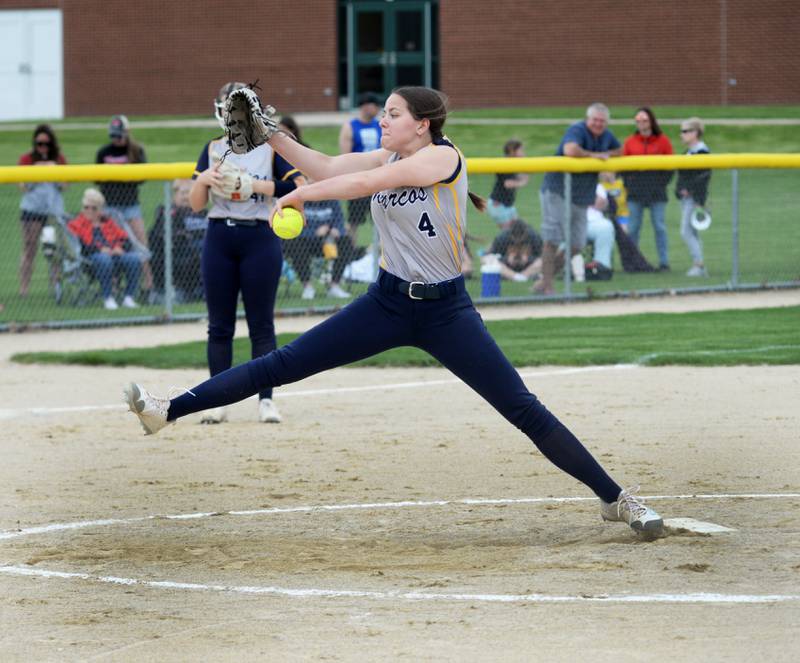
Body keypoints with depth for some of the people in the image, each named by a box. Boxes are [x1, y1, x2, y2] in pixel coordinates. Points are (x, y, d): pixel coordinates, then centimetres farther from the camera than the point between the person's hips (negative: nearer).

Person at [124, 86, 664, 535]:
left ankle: (615, 498, 0)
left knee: (524, 410, -8)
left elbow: (366, 183, -24)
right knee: (283, 364, -2)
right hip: (388, 303, 6)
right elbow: (326, 168, 0)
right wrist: (271, 136, -11)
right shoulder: (387, 158, 6)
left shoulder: (442, 156, -15)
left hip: (446, 310, -6)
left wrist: (300, 194, -19)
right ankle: (170, 411, -3)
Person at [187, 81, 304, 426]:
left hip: (260, 238, -3)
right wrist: (203, 180, -11)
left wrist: (254, 184, -19)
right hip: (219, 238, 3)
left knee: (261, 323, -1)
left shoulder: (272, 146, 1)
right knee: (219, 325, 3)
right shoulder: (213, 149, 11)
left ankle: (266, 400, 2)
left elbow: (296, 187, -10)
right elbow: (196, 204, 9)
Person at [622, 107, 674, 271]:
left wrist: (663, 182, -4)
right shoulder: (630, 142, 6)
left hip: (657, 191, -1)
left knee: (659, 227, 1)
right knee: (633, 228, 1)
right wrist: (628, 183, 0)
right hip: (635, 192, 1)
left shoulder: (662, 140, 3)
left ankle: (664, 262, 5)